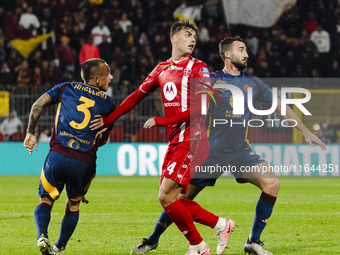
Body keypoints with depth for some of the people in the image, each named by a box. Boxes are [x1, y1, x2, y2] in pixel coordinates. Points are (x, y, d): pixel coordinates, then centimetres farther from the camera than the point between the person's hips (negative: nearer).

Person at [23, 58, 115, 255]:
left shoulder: (66, 88, 12)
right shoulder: (108, 103, 11)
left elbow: (39, 104, 1)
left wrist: (31, 132, 8)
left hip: (57, 156, 0)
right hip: (85, 163, 0)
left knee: (46, 201, 13)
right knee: (73, 205, 22)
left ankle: (42, 236, -12)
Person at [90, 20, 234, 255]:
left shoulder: (197, 68, -4)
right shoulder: (163, 69, 16)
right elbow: (138, 96, 24)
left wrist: (162, 120, -16)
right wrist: (110, 119, 21)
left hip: (191, 139, -7)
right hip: (175, 141, 7)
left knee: (166, 196, -13)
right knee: (174, 199, 5)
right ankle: (220, 224, 18)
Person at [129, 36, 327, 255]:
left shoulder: (253, 83, 7)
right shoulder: (210, 81, -3)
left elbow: (280, 106, 14)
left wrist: (306, 132, 14)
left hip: (242, 152, 3)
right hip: (212, 152, -3)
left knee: (272, 184, -19)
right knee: (182, 197, -1)